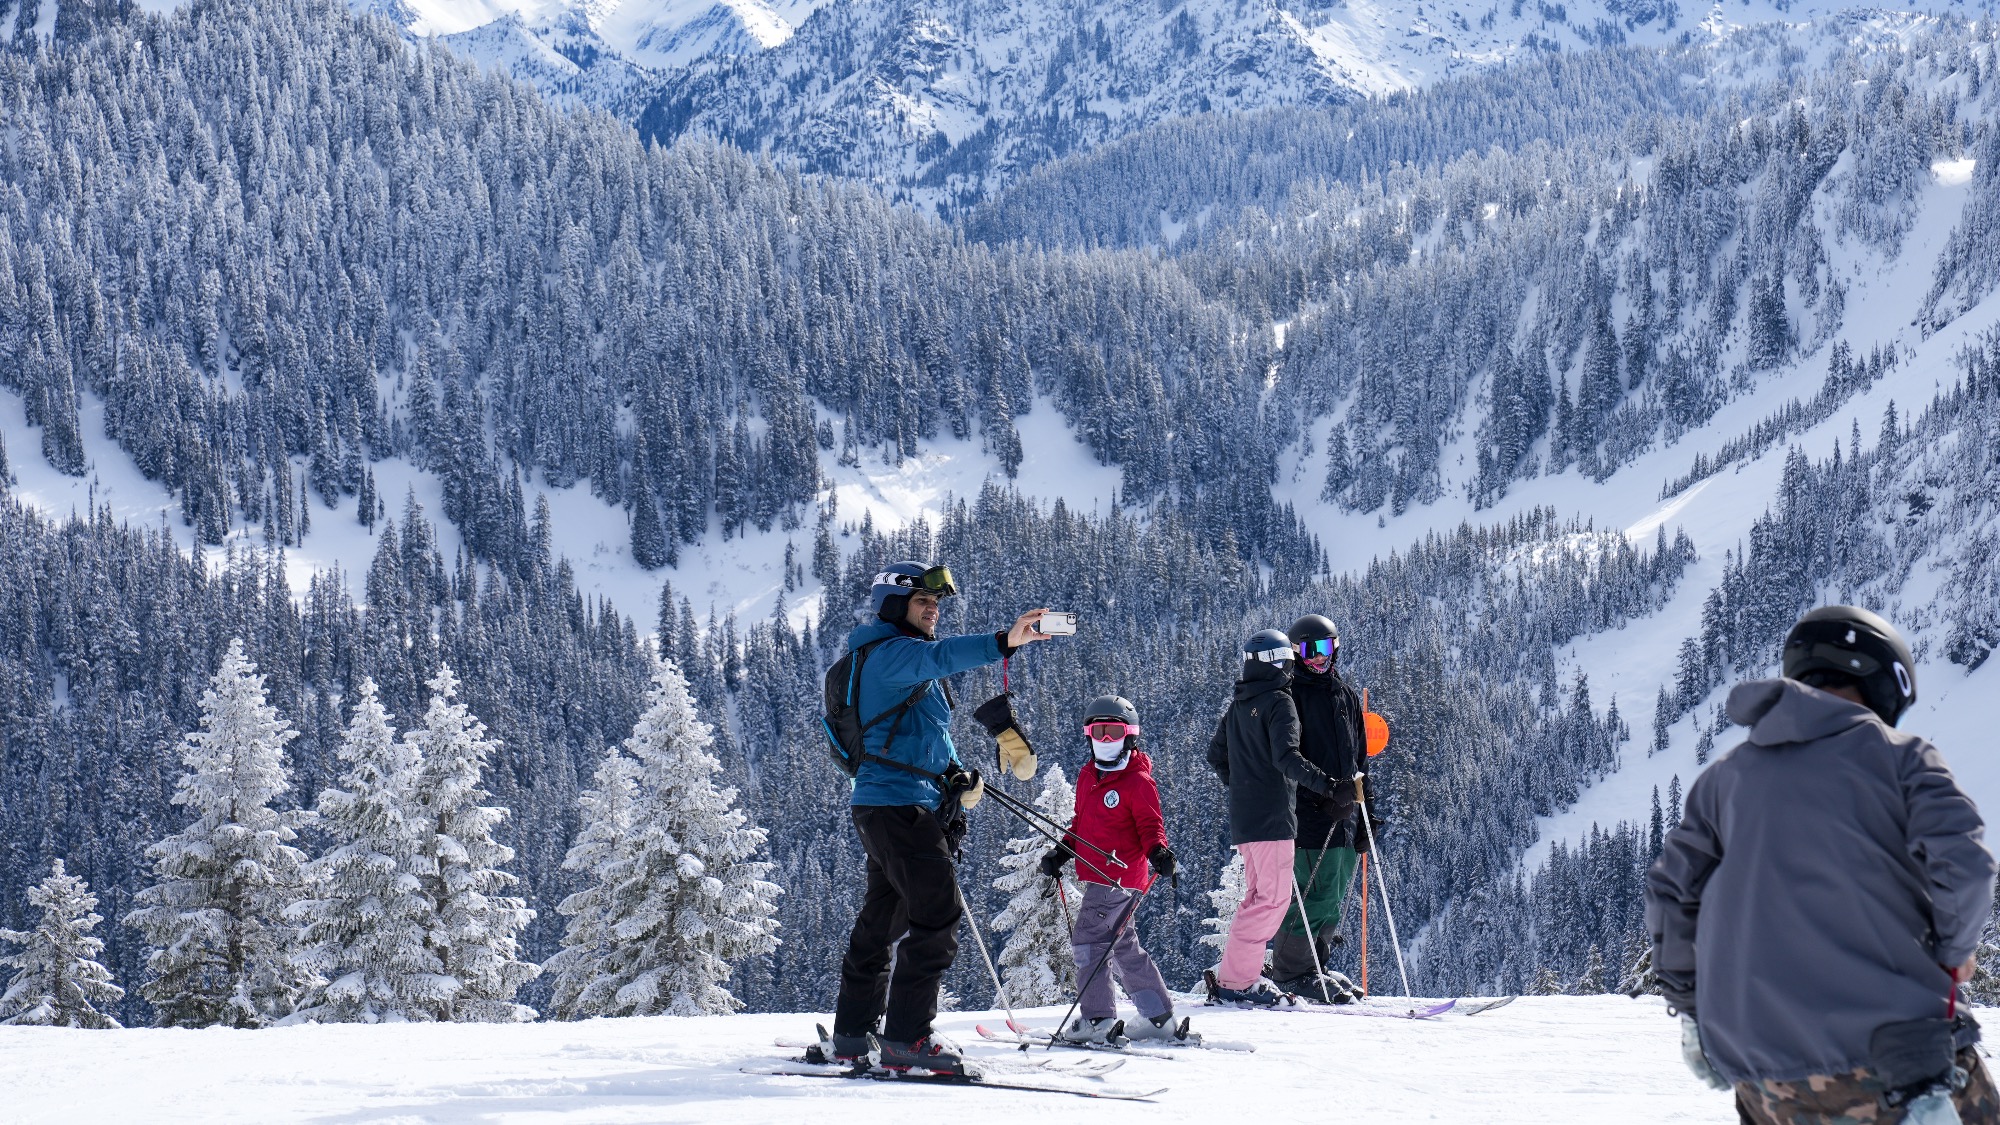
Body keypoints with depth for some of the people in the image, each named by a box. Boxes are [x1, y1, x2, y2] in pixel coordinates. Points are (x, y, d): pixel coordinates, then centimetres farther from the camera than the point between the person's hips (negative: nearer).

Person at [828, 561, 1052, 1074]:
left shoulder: (908, 661, 23)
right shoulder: (890, 654, -11)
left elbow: (927, 732, 30)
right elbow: (940, 655, -34)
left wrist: (955, 773, 12)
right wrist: (1002, 642, -49)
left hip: (882, 807, 11)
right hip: (899, 804, -11)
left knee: (883, 918, 17)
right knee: (938, 913, -15)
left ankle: (853, 1032, 26)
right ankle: (906, 1038, -17)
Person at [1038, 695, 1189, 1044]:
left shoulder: (1138, 781, -8)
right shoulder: (1087, 776, 15)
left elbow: (1150, 825, -9)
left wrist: (1158, 851, -27)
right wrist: (1061, 853, 16)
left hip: (1120, 876, -9)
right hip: (1096, 876, 9)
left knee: (1087, 938, -13)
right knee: (1122, 946, 13)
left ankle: (1097, 1019, -10)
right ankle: (1158, 1016, 20)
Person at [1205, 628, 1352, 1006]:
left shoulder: (1237, 706, 14)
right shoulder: (1279, 702, -10)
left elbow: (1216, 754, 22)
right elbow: (1286, 758, -22)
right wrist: (1327, 785, -26)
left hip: (1242, 816, 9)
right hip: (1272, 815, -9)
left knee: (1259, 896, 16)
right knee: (1274, 897, -7)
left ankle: (1241, 975, 15)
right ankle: (1234, 981, -10)